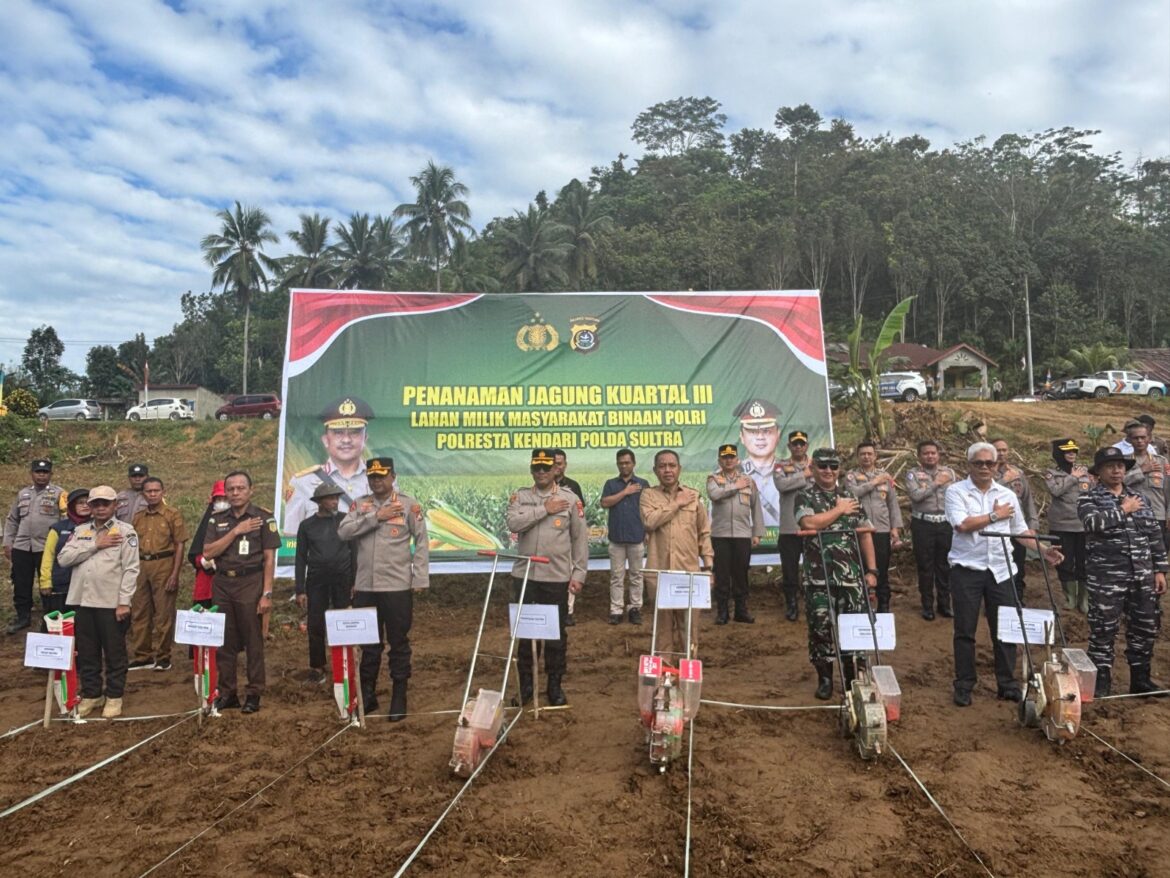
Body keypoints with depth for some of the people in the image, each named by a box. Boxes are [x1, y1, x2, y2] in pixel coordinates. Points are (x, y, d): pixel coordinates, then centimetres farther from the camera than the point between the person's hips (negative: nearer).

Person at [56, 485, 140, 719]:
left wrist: (124, 601, -15)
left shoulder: (125, 531, -3)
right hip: (81, 602, 4)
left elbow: (130, 569, -9)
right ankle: (91, 694, 27)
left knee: (114, 653, 5)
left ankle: (114, 697, 17)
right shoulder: (80, 531, 12)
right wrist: (95, 545, -11)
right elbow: (63, 558, -2)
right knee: (86, 654, 13)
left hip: (111, 603, -4)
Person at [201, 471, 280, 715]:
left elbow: (269, 559, -4)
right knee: (224, 641, 8)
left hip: (250, 583, -4)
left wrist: (267, 594, -10)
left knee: (253, 641, 0)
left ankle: (254, 694, 9)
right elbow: (208, 552, -1)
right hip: (222, 584, 4)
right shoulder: (217, 519, 10)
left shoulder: (263, 518, -1)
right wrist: (236, 531, -11)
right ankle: (227, 693, 20)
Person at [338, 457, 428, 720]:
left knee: (399, 644, 6)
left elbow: (421, 543, -2)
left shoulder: (409, 505, -1)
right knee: (368, 644, 14)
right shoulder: (359, 505, 8)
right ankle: (367, 696, 28)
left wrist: (419, 579, -8)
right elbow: (343, 532, -7)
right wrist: (376, 517, -13)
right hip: (364, 587, 3)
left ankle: (399, 699, 17)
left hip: (397, 587, -3)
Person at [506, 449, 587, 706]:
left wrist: (578, 574, -4)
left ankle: (555, 685, 21)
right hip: (524, 576, 1)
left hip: (557, 578, -1)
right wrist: (544, 509, -15)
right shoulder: (520, 496, 4)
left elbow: (580, 539, 0)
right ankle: (525, 683, 23)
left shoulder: (571, 499, 0)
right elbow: (513, 523, -15)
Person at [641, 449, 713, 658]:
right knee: (664, 618, 6)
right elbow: (650, 521, -15)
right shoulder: (649, 495, 4)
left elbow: (704, 532, 12)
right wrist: (677, 503, -9)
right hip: (659, 570, -1)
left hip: (689, 569, 1)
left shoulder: (693, 495, 9)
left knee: (688, 618, 4)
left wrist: (708, 561, 5)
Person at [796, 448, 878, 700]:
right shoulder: (805, 497, 1)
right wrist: (839, 510, -8)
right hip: (819, 578, -3)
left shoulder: (850, 497, 12)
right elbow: (809, 523, -20)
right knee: (821, 628, 2)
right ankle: (825, 678, 16)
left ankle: (852, 677, 21)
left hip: (851, 576, 3)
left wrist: (871, 570, 7)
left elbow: (865, 535, 13)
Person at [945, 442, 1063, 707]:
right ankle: (963, 685, 13)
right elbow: (962, 524, -17)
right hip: (967, 568, -3)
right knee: (965, 630, 3)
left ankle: (1007, 685, 20)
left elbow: (1021, 530, 14)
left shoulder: (1007, 495, 11)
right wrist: (994, 516, -6)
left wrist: (1043, 550, 0)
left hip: (1001, 569, 4)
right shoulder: (956, 491, -3)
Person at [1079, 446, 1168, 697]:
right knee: (1103, 631, -1)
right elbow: (1093, 522, -24)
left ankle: (1141, 680, 27)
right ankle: (1101, 682, 9)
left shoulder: (1137, 498, 13)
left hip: (1142, 578, 5)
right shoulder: (1088, 498, -2)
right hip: (1106, 579, -5)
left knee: (1145, 629, 12)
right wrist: (1123, 511, -12)